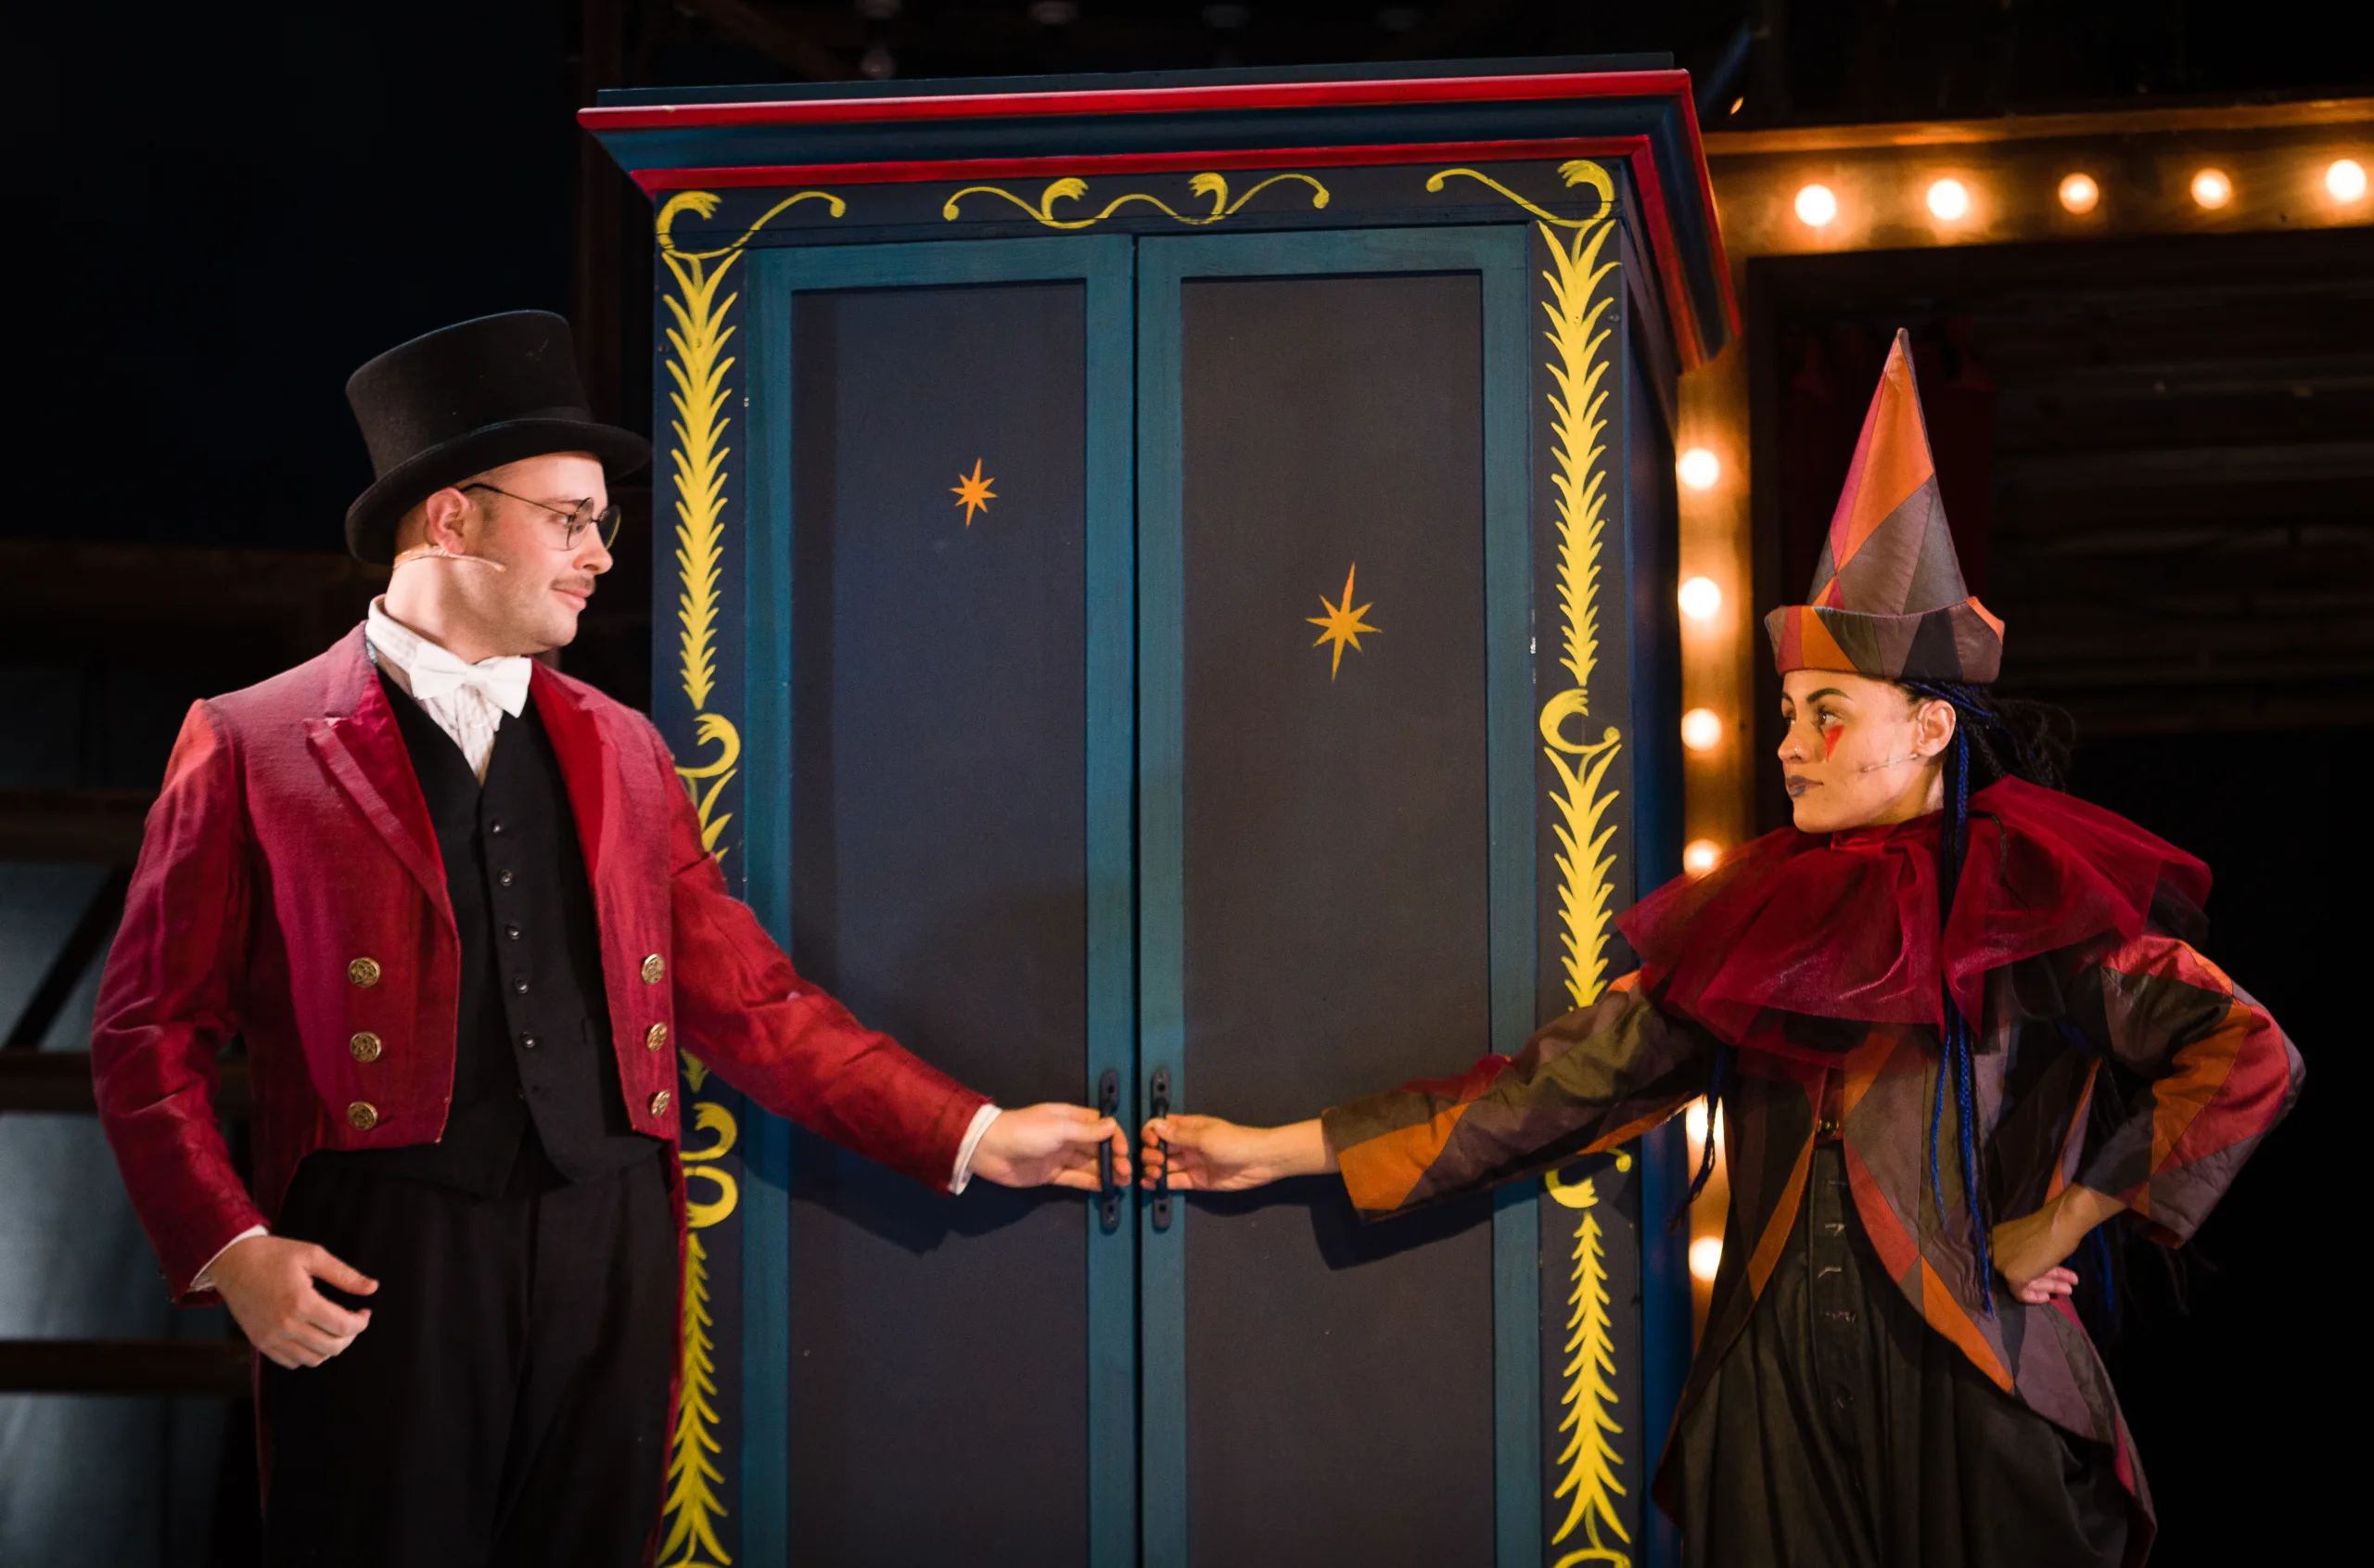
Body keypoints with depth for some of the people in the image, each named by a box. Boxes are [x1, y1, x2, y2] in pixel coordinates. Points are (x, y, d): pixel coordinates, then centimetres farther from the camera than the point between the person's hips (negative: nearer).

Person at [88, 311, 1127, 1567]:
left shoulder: (621, 750, 16)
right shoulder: (250, 747, 2)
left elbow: (751, 1003, 16)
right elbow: (150, 1035, 0)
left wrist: (975, 1137, 9)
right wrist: (230, 1250, -13)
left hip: (610, 1258, 4)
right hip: (384, 1265, -4)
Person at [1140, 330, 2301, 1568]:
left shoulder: (2030, 907, -3)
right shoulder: (1750, 922, 10)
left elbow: (2248, 1060, -12)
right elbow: (1564, 1079, 9)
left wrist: (2062, 1223, -9)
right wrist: (1281, 1151, 6)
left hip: (1970, 1388, -4)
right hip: (1775, 1397, 4)